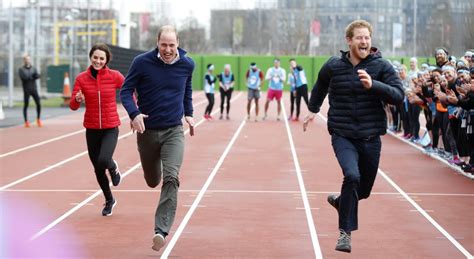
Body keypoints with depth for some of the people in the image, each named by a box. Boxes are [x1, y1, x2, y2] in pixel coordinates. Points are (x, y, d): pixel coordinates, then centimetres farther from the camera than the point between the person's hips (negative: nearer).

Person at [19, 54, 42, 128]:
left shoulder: (33, 68, 13)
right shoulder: (21, 69, 1)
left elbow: (37, 76, -3)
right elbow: (23, 77, -16)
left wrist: (29, 77, -18)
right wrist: (32, 77, -9)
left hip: (34, 89, 3)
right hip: (26, 90, -3)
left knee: (38, 104, -3)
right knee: (26, 105, -1)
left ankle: (38, 119, 11)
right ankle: (26, 121, 6)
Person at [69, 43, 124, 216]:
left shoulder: (114, 76, -7)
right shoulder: (82, 78, -4)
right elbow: (73, 106, -5)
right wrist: (77, 99, -27)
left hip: (110, 128, -2)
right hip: (91, 129, 2)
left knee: (104, 161, -25)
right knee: (98, 169, 11)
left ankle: (114, 167, 14)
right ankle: (109, 200, 35)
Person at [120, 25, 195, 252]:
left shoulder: (187, 64, -2)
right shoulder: (142, 62, -11)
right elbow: (126, 90, -6)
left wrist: (189, 113, 14)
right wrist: (134, 113, -22)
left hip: (174, 131, 0)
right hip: (147, 130, 0)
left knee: (171, 178, -19)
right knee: (152, 180, 16)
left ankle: (161, 230, -19)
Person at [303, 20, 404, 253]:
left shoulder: (382, 66, -5)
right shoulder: (333, 66, -1)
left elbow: (398, 96, -15)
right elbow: (320, 86, 21)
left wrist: (372, 85, -29)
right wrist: (313, 110, 31)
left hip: (370, 138, 1)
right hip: (342, 136, -1)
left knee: (363, 189, 13)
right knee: (352, 175, -25)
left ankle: (339, 201, 48)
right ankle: (345, 231, -12)